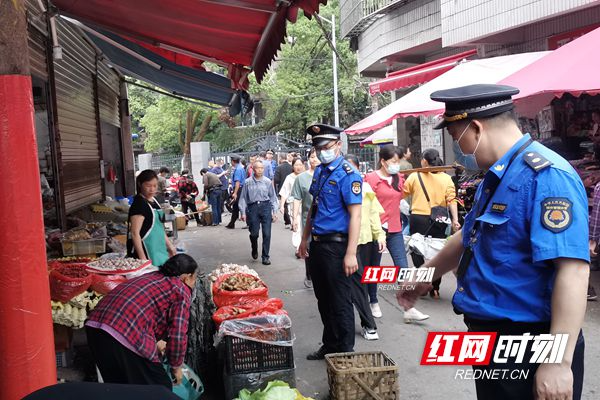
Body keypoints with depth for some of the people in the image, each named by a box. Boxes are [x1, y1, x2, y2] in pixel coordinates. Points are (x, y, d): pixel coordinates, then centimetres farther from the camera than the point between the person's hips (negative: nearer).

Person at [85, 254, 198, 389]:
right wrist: (176, 367, 12)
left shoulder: (150, 276, 26)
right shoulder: (181, 290, 4)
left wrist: (155, 343, 45)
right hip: (125, 336, -8)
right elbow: (178, 335, -2)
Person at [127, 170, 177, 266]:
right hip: (146, 251, -8)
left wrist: (169, 245, 22)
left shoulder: (154, 201, 12)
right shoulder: (139, 204, -14)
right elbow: (135, 233, -18)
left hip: (159, 250, 8)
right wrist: (142, 258, -23)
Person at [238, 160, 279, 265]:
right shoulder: (248, 182, 1)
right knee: (254, 233, 1)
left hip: (265, 206, 0)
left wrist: (274, 212, 4)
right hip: (253, 208, 0)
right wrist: (243, 212, 1)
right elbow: (243, 198, 5)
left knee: (267, 233, -1)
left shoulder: (267, 181, 2)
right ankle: (254, 250, 33)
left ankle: (265, 256, 12)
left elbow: (273, 197, 7)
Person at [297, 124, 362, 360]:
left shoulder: (348, 175, -14)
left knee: (340, 301, 4)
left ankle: (345, 353, 19)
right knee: (323, 299, 18)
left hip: (336, 245, -8)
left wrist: (350, 254, -24)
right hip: (317, 245, 8)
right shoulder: (320, 171, 11)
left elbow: (355, 216, -19)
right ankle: (329, 346, 33)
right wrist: (305, 239, 19)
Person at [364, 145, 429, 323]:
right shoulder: (371, 178, -10)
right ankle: (374, 303, 27)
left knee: (403, 267, -2)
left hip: (395, 230, 5)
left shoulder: (399, 178, 8)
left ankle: (409, 309, -1)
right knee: (374, 267, 10)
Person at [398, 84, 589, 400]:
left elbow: (573, 270, -28)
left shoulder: (545, 176, -22)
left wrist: (558, 362, -30)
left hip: (531, 347, -9)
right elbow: (470, 237, 22)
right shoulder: (495, 177, 9)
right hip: (491, 337, 9)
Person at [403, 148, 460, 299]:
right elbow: (451, 200, -6)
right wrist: (455, 219, -10)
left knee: (417, 251, 9)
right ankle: (435, 289, 15)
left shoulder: (414, 176, -1)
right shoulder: (446, 178, 4)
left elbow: (402, 193, 7)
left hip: (418, 218, -2)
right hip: (438, 221, 2)